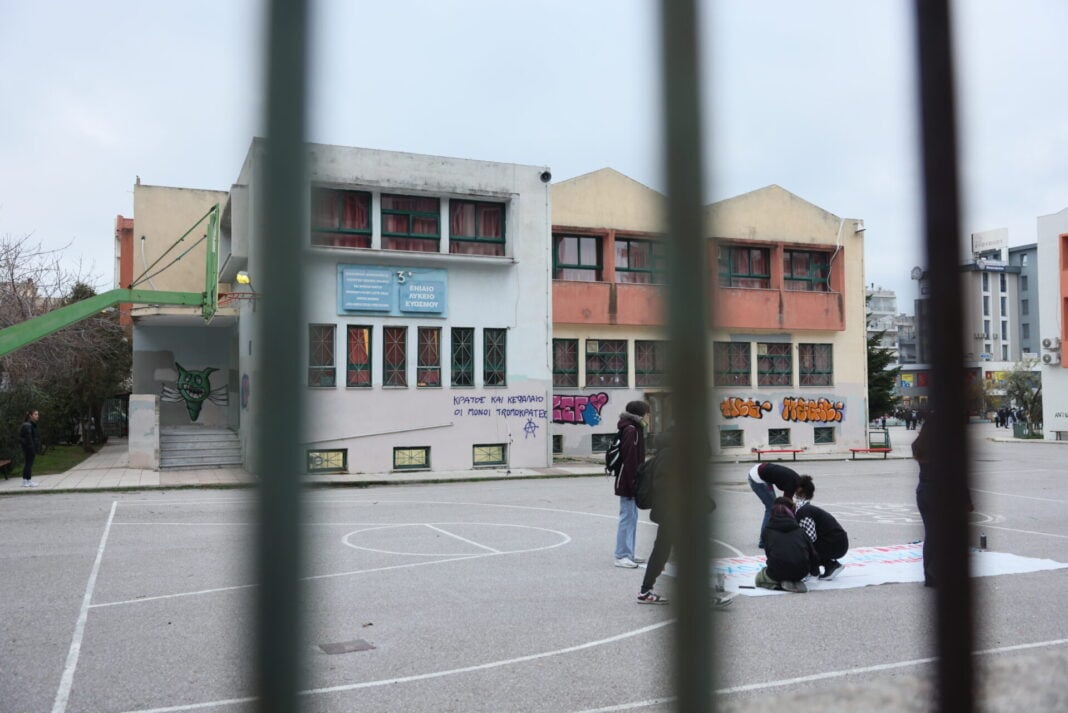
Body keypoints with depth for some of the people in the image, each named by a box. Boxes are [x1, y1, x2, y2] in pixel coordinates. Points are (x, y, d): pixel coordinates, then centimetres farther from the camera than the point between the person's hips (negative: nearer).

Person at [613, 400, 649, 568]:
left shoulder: (635, 429, 16)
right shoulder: (631, 430, -16)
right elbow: (630, 460, -22)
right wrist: (633, 484, -22)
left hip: (630, 482, 11)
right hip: (628, 483, -11)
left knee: (631, 517, 15)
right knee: (627, 517, -6)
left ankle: (628, 554, 22)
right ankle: (622, 556, -1)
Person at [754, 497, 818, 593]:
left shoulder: (768, 530, 9)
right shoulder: (799, 530, 12)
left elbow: (767, 552, 12)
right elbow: (813, 553, 14)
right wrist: (815, 571, 34)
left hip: (777, 572, -3)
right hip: (801, 572, 3)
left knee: (759, 578, 26)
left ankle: (778, 584, -4)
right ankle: (795, 582, 4)